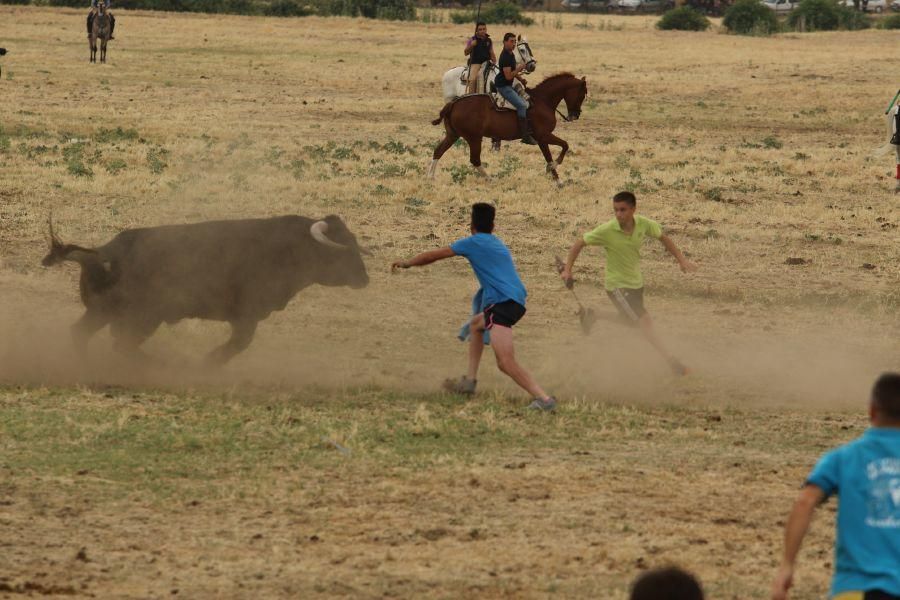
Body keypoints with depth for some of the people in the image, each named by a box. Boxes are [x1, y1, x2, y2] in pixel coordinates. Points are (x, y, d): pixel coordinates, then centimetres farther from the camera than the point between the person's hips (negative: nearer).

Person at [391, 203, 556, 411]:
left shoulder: (473, 242, 2)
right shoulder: (497, 244, 23)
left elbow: (434, 255, 10)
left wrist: (407, 263, 26)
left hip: (502, 301, -9)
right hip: (517, 301, 9)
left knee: (506, 362, -20)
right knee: (476, 324, 35)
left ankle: (543, 398, -31)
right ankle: (470, 380, 31)